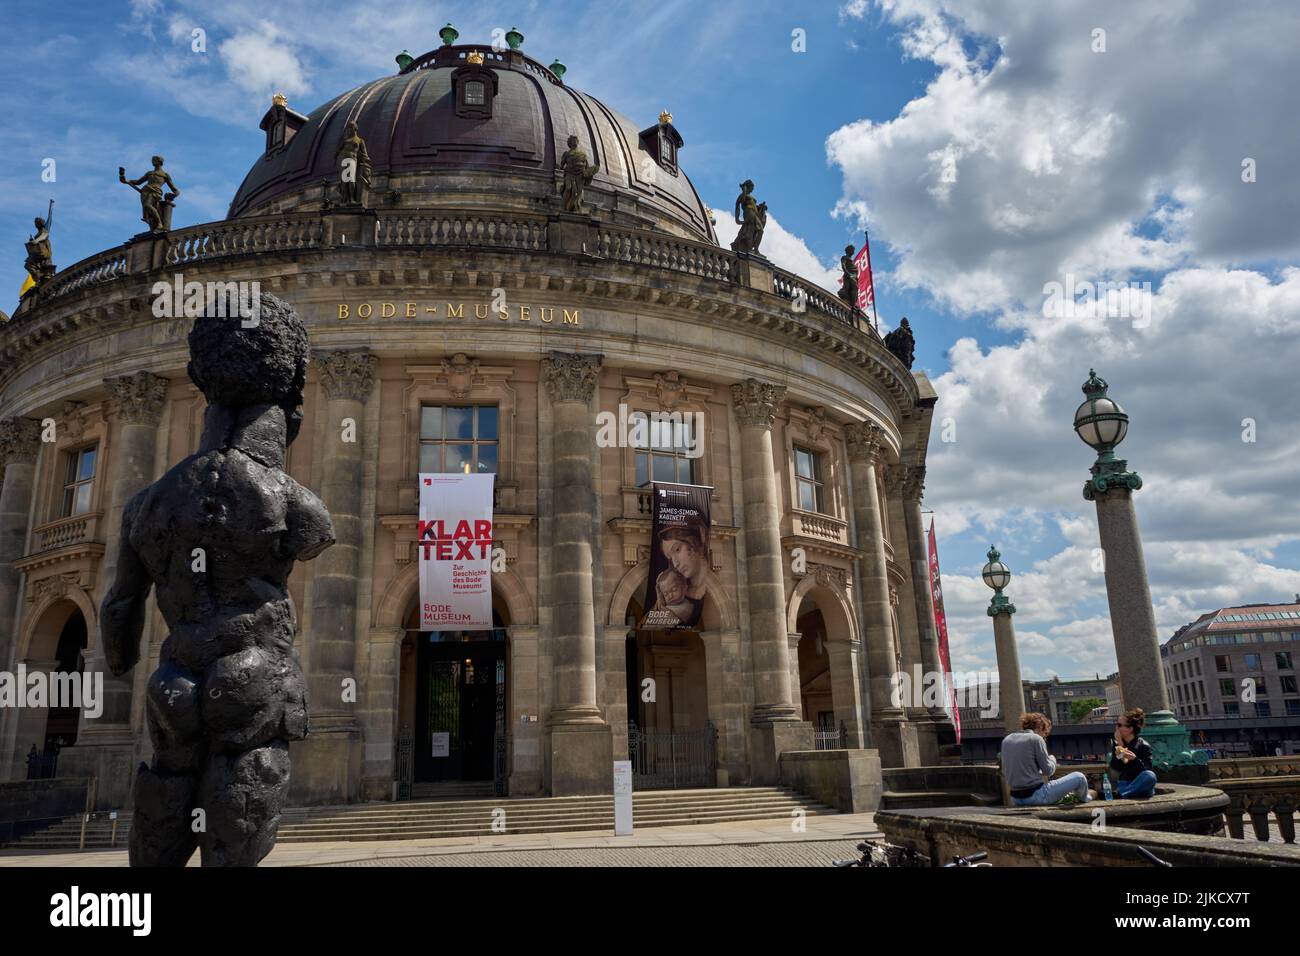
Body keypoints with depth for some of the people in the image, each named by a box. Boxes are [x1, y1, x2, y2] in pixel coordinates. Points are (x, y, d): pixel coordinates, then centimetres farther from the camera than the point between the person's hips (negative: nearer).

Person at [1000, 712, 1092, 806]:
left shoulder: (1006, 740, 7)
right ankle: (1084, 800, 39)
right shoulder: (1036, 739, -11)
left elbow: (1005, 772, 10)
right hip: (1035, 796, -7)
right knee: (1079, 777, 12)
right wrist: (1052, 758, 13)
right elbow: (1048, 770, -8)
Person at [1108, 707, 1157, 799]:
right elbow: (1115, 767, -6)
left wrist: (1135, 759, -32)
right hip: (1123, 784, 0)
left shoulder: (1143, 746, -7)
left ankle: (1119, 795, -34)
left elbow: (1147, 771, -15)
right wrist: (1119, 746, -13)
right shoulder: (1118, 744, 5)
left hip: (1141, 786, 0)